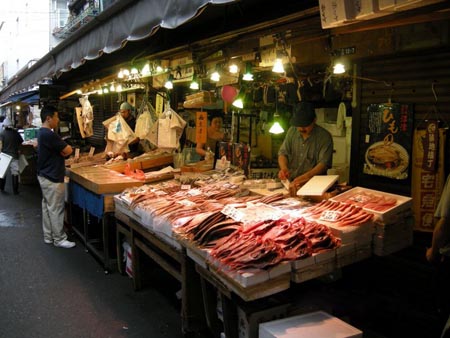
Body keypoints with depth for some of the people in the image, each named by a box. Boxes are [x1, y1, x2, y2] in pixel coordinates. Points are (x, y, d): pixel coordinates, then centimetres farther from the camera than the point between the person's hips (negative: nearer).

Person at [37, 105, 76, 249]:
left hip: (45, 176, 10)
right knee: (56, 209, -1)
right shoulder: (49, 134, -23)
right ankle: (59, 239, 8)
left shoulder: (42, 133, 11)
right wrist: (63, 149, 1)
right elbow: (68, 150, -18)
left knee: (47, 207, 15)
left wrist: (61, 150, -5)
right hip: (52, 178, -10)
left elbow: (60, 151, 13)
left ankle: (48, 236, 24)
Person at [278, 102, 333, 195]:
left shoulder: (324, 137, -6)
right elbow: (283, 153, 11)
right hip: (291, 182, 4)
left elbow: (323, 164, -14)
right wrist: (284, 168, -12)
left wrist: (302, 179, -28)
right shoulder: (292, 131, 9)